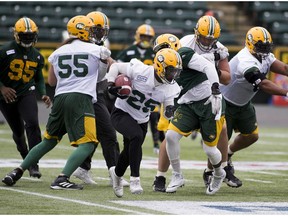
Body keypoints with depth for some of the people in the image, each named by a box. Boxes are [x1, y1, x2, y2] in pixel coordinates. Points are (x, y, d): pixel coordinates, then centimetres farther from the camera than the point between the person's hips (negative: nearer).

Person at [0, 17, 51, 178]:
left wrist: (43, 94, 0)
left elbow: (39, 78, 15)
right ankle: (26, 159, 37)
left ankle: (34, 163, -21)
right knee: (18, 131, 10)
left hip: (27, 93, 1)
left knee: (32, 124, -23)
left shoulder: (37, 56, 3)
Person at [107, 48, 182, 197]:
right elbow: (116, 66, -12)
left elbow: (168, 103, -4)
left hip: (141, 121, 6)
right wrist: (110, 84, -26)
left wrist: (169, 110, -28)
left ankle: (117, 173, 54)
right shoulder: (140, 71, -25)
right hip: (122, 113, -6)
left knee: (130, 153, 18)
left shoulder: (170, 88, -10)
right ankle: (135, 178, -24)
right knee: (137, 136, -33)